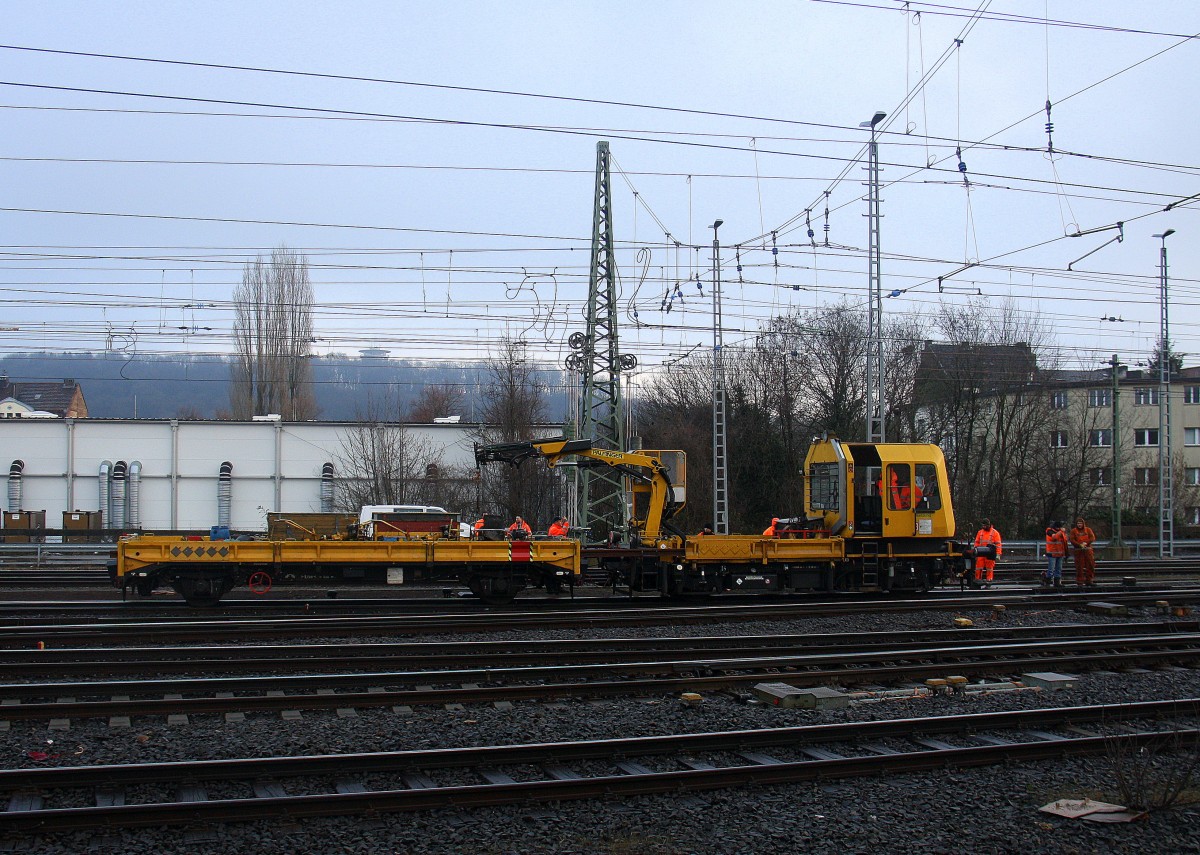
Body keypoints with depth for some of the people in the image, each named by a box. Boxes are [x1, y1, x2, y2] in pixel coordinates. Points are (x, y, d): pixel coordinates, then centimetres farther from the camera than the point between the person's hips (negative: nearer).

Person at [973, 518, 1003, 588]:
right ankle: (978, 579, 6)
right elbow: (976, 543, 16)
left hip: (990, 554, -3)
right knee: (979, 567, -2)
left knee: (989, 568, 2)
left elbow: (998, 544, -2)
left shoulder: (995, 533, 0)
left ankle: (989, 582, 7)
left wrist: (997, 554, -8)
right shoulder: (980, 532, 12)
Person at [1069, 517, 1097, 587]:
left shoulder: (1088, 530, 10)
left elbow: (1092, 538, -1)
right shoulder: (1073, 531, 6)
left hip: (1088, 550, 2)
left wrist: (1086, 543, -17)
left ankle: (1089, 580, 10)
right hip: (1078, 550, -2)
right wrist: (1080, 545, -17)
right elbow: (1072, 540, -4)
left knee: (1090, 565, 1)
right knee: (1079, 567, -3)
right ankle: (1080, 581, 2)